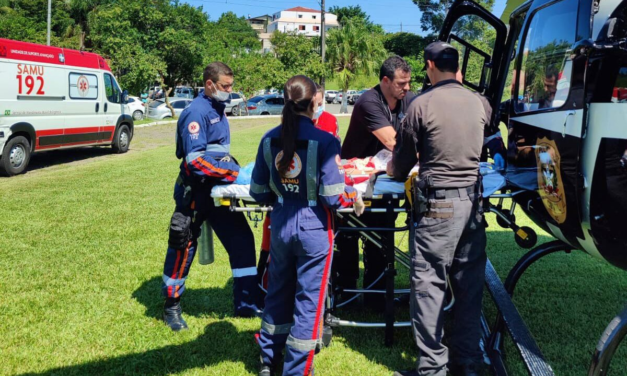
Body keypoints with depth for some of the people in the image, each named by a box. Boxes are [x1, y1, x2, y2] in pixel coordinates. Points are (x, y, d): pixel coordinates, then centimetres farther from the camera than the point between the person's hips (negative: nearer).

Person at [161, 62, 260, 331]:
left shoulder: (218, 108, 11)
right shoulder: (196, 112, -16)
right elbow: (195, 160, -24)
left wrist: (234, 169, 10)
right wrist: (232, 174, -24)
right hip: (195, 194, -8)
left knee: (242, 242, 6)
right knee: (183, 249, 4)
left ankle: (247, 304, 17)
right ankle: (171, 307, 22)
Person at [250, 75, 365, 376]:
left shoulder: (269, 139, -1)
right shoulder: (324, 141, -16)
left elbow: (259, 192, 4)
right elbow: (333, 196, -16)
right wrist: (355, 197, 5)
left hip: (281, 225, 5)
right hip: (313, 228, -5)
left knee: (278, 291, 21)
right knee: (308, 300, 9)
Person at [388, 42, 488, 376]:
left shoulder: (422, 104, -9)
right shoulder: (478, 103, 6)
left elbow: (401, 166, -3)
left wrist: (393, 169, 21)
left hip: (438, 204, -5)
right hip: (473, 201, 6)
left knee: (429, 284, 3)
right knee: (469, 284, 13)